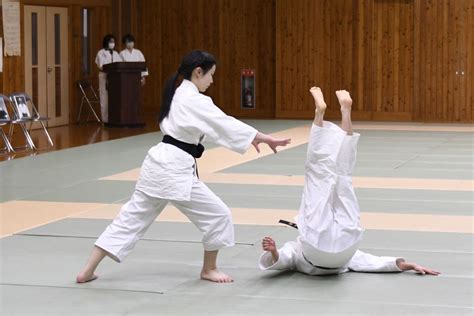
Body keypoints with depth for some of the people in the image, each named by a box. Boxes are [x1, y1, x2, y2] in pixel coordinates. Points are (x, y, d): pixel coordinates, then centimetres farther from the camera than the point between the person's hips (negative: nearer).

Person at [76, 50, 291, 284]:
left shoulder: (179, 95, 17)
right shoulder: (195, 101, -13)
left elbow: (213, 128, 23)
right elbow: (226, 125, -13)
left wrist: (250, 138, 20)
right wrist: (265, 138, -8)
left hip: (159, 164, 10)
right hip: (174, 170, -10)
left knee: (132, 217, 13)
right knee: (218, 215, 3)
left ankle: (88, 271, 11)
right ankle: (209, 270, 18)